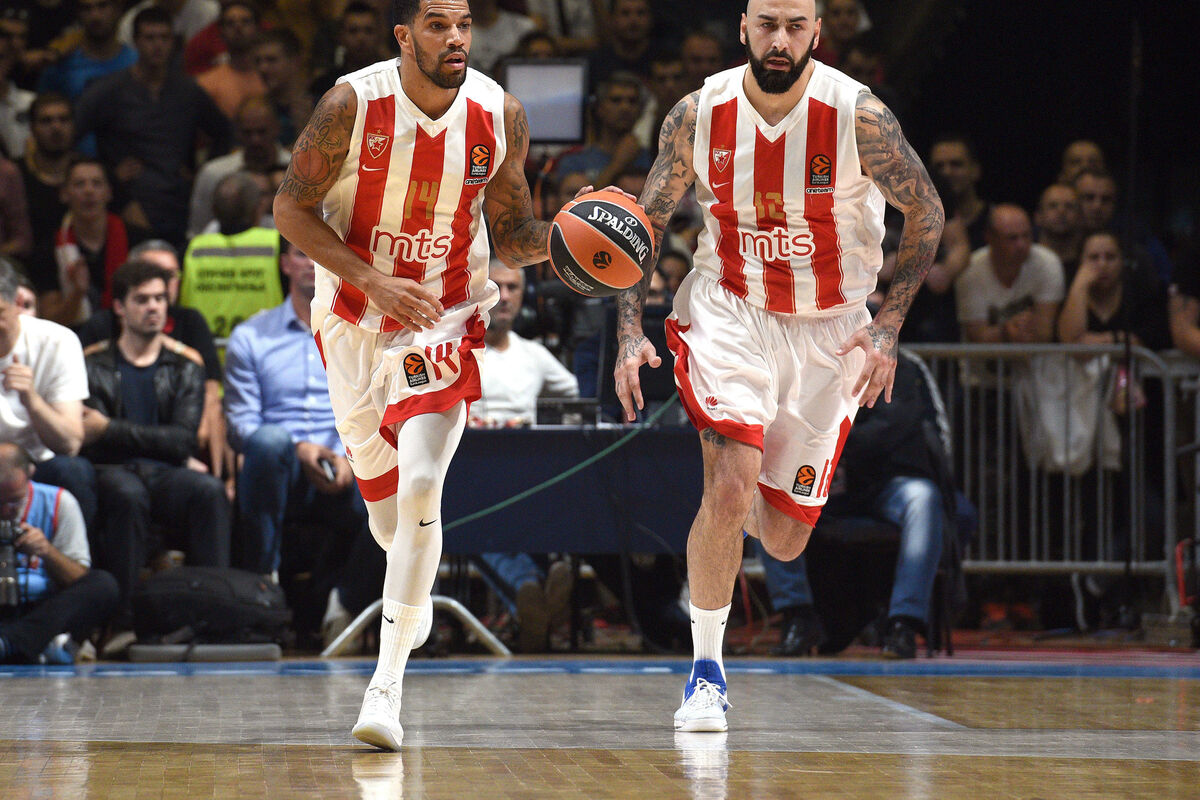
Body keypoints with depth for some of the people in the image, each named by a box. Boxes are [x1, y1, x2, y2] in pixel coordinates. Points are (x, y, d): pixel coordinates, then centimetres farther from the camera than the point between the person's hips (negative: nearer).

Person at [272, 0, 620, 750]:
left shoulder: (500, 115, -12)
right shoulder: (353, 105, -17)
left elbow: (510, 229, 1)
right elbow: (292, 209, -10)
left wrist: (550, 238, -22)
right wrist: (372, 280, -22)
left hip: (445, 319, -1)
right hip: (354, 316, 1)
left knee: (420, 488, -18)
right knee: (380, 485, 15)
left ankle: (388, 684, -14)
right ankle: (413, 585, 51)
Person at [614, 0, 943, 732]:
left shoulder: (858, 116, -18)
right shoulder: (699, 115, -12)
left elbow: (926, 213, -4)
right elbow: (646, 224, 1)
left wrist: (888, 328, -10)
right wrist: (630, 332, -8)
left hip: (830, 330, 0)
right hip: (730, 311, 0)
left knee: (784, 540, 5)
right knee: (729, 489, -23)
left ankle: (753, 494, 44)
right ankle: (706, 669, -6)